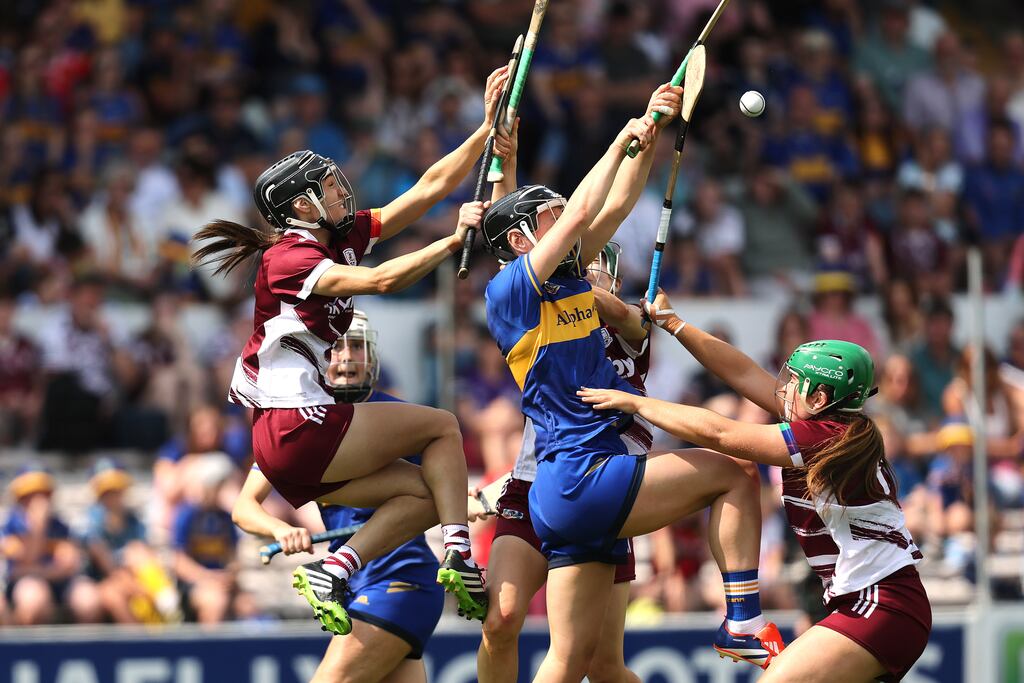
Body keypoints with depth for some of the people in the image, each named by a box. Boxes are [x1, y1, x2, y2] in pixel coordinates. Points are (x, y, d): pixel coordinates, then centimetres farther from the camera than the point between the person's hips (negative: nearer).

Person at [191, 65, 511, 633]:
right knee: (441, 425, 2)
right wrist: (454, 241, -23)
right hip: (295, 429, -9)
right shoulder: (289, 258, -13)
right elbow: (381, 281, -27)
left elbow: (431, 186, 10)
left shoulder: (347, 237, 12)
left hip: (298, 437, 9)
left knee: (426, 492, 3)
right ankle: (459, 557, -5)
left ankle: (332, 571, -6)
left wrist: (488, 126, 5)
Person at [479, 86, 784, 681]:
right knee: (734, 473, -5)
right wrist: (622, 141, -4)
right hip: (578, 480, -9)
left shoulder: (567, 276, 17)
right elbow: (579, 216, -14)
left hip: (580, 485, 9)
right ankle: (744, 623, -6)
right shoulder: (510, 290, -6)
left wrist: (649, 134, 11)